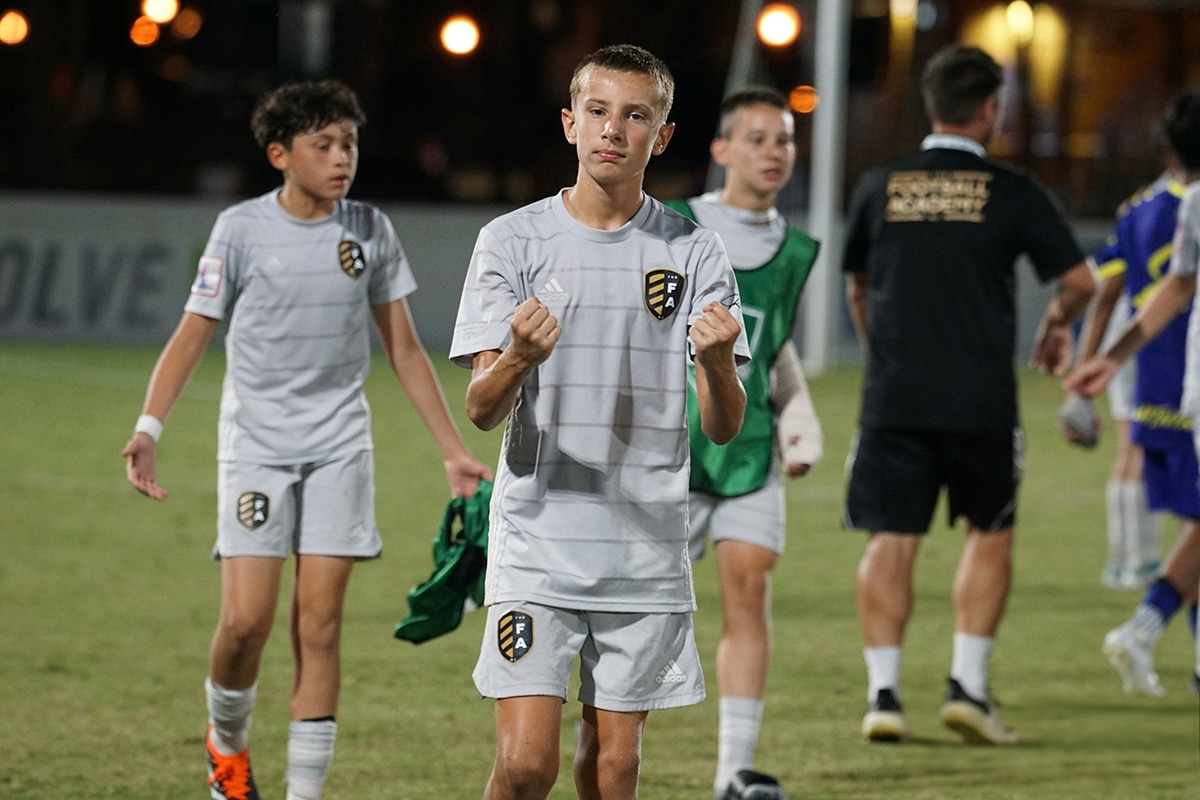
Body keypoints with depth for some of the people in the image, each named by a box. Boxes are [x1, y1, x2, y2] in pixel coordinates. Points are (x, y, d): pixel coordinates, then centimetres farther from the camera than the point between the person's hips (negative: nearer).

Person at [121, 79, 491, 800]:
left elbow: (404, 348, 12)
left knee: (320, 623, -4)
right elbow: (192, 336, -2)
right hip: (256, 442, -2)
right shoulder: (243, 229, -3)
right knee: (248, 619, -11)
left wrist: (455, 451, 10)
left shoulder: (370, 231, 4)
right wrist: (148, 429, -17)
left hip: (339, 443, 2)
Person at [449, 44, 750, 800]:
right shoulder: (513, 240, 1)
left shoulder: (694, 252, 4)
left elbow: (724, 428, 1)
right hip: (537, 542, -2)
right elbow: (481, 410, -4)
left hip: (648, 550, 2)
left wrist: (716, 364, -21)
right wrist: (518, 359, -27)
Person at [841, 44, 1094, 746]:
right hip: (980, 399, -2)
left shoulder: (881, 186, 5)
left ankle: (884, 691, -2)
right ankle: (969, 685, 7)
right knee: (990, 535, 14)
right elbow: (1079, 280, 0)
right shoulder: (1011, 191, -3)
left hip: (892, 397, 2)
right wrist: (1058, 325, 22)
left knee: (891, 540, 5)